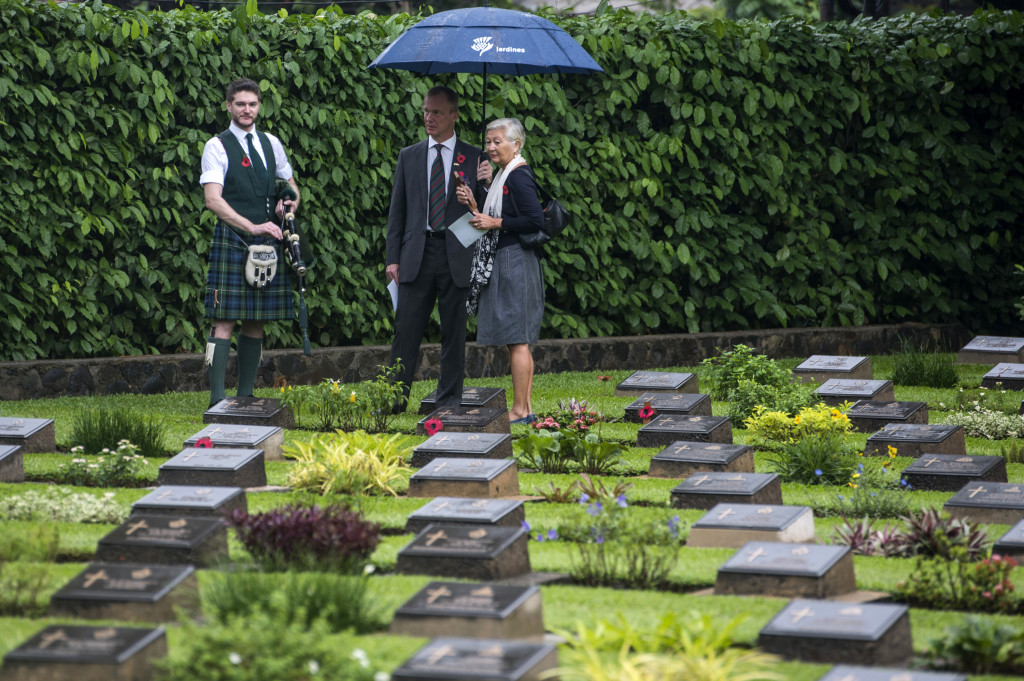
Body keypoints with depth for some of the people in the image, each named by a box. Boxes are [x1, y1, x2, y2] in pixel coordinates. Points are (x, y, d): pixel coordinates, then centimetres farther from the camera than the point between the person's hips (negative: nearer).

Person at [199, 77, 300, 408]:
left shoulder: (271, 144, 14)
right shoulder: (217, 146, -3)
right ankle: (217, 398, -12)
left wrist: (291, 201, 4)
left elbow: (289, 183, 28)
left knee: (256, 322, 7)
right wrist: (251, 226, -24)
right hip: (232, 241, -5)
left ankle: (246, 396, 12)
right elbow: (213, 199, -15)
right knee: (225, 321, -10)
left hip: (267, 242, 5)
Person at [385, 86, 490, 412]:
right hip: (417, 254, 1)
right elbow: (397, 210, 12)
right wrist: (392, 258, 5)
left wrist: (483, 184, -15)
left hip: (456, 254, -1)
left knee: (454, 332, 3)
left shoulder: (473, 158, 6)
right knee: (406, 328, -2)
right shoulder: (409, 156, 12)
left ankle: (449, 401, 10)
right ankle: (397, 395, 2)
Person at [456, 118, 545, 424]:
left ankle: (520, 410, -8)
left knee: (517, 340, -9)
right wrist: (474, 207, 6)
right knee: (519, 341, 11)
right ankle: (526, 408, 13)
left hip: (514, 262, -11)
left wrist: (495, 223, -16)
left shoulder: (519, 177, -13)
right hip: (503, 262, 11)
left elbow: (535, 220, -21)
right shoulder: (505, 175, 17)